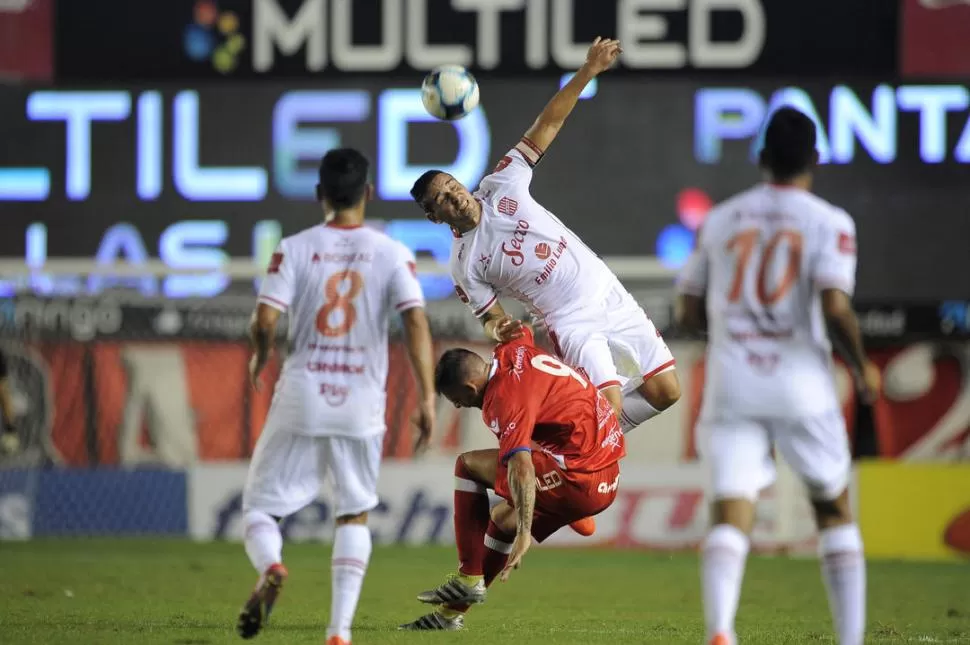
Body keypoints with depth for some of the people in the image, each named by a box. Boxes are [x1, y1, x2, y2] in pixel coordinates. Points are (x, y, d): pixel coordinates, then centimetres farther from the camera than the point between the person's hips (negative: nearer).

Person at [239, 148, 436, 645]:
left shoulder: (294, 249, -1)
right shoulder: (391, 254, 1)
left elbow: (265, 320, -10)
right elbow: (416, 324, -10)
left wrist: (260, 357, 12)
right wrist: (427, 398, -10)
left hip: (301, 399, -1)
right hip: (362, 407, 1)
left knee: (260, 506, 9)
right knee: (354, 514, 16)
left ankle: (270, 567, -25)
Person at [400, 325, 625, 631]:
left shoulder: (506, 399, -18)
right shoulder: (511, 350, 7)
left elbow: (521, 468, -29)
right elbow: (518, 328, 34)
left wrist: (524, 533, -34)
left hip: (578, 478, -10)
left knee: (468, 465, 0)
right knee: (502, 518, 24)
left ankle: (469, 579, -1)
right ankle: (452, 612, 28)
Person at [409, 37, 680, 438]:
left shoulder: (501, 186, 1)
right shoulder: (464, 266, -5)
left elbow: (547, 126, 1)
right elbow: (494, 319, 3)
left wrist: (589, 70, -5)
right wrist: (499, 330, -22)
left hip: (609, 294, 4)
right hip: (571, 322, -4)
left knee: (665, 392, 0)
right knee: (607, 408, -21)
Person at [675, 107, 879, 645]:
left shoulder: (720, 220, 10)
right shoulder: (829, 222, -2)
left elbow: (688, 312, 12)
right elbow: (835, 306, -15)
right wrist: (862, 368, 1)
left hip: (731, 383, 2)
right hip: (801, 383, -2)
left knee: (731, 515, -6)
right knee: (834, 509, 17)